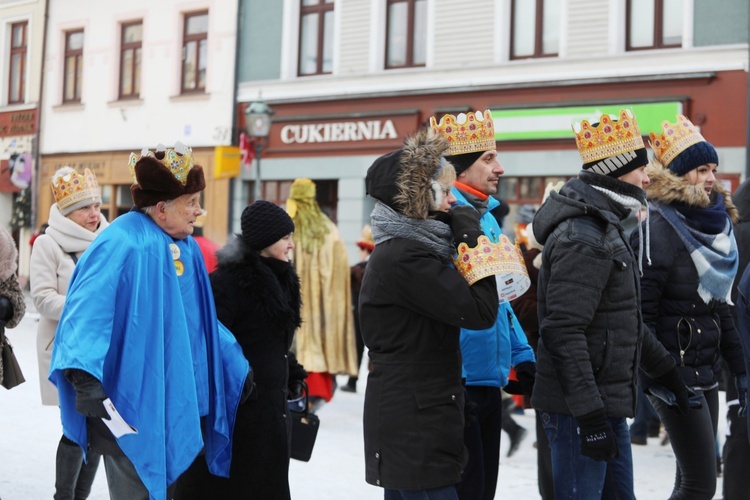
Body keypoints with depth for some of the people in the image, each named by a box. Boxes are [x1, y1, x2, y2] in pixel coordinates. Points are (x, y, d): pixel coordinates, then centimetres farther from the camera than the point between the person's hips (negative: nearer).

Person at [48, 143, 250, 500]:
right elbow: (88, 312, -27)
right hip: (132, 402, -8)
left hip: (177, 402, 8)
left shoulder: (187, 247, 9)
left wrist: (235, 363, 19)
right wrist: (85, 378, -40)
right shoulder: (122, 245, -18)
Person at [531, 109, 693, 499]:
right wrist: (590, 416, -25)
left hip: (607, 404, 10)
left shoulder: (606, 229, 16)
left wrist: (665, 370, 27)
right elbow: (563, 333, -25)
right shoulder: (582, 240, -18)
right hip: (579, 408, -10)